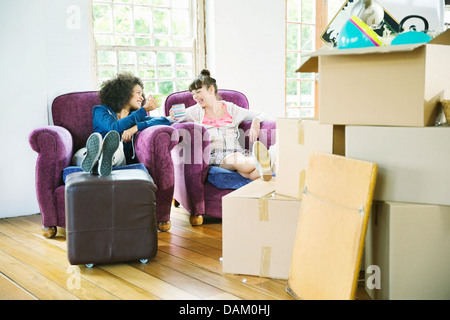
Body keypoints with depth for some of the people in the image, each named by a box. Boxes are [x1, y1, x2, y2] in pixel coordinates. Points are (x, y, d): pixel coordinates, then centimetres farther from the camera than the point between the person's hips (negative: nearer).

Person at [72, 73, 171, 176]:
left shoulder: (135, 116, 25)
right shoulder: (101, 110, 16)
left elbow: (165, 121, 8)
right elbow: (115, 128, -6)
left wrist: (135, 128, -8)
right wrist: (144, 109, -5)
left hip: (120, 160, 1)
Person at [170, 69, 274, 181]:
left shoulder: (231, 109, 19)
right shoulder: (196, 111, 19)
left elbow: (263, 115, 21)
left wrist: (256, 122, -2)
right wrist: (173, 117, -3)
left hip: (236, 150, 2)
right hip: (215, 154, -1)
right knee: (237, 159, -41)